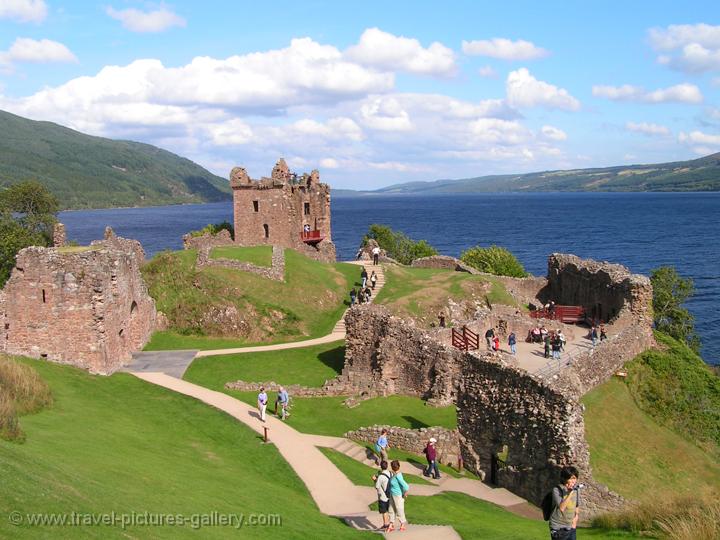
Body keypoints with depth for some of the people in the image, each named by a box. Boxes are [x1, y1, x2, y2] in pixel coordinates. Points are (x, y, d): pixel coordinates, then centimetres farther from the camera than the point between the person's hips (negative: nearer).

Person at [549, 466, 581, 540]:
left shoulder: (575, 489, 4)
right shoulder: (557, 490, -15)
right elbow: (561, 507, -26)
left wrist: (576, 516, 2)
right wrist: (570, 493, -30)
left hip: (571, 528, 5)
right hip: (559, 528, -5)